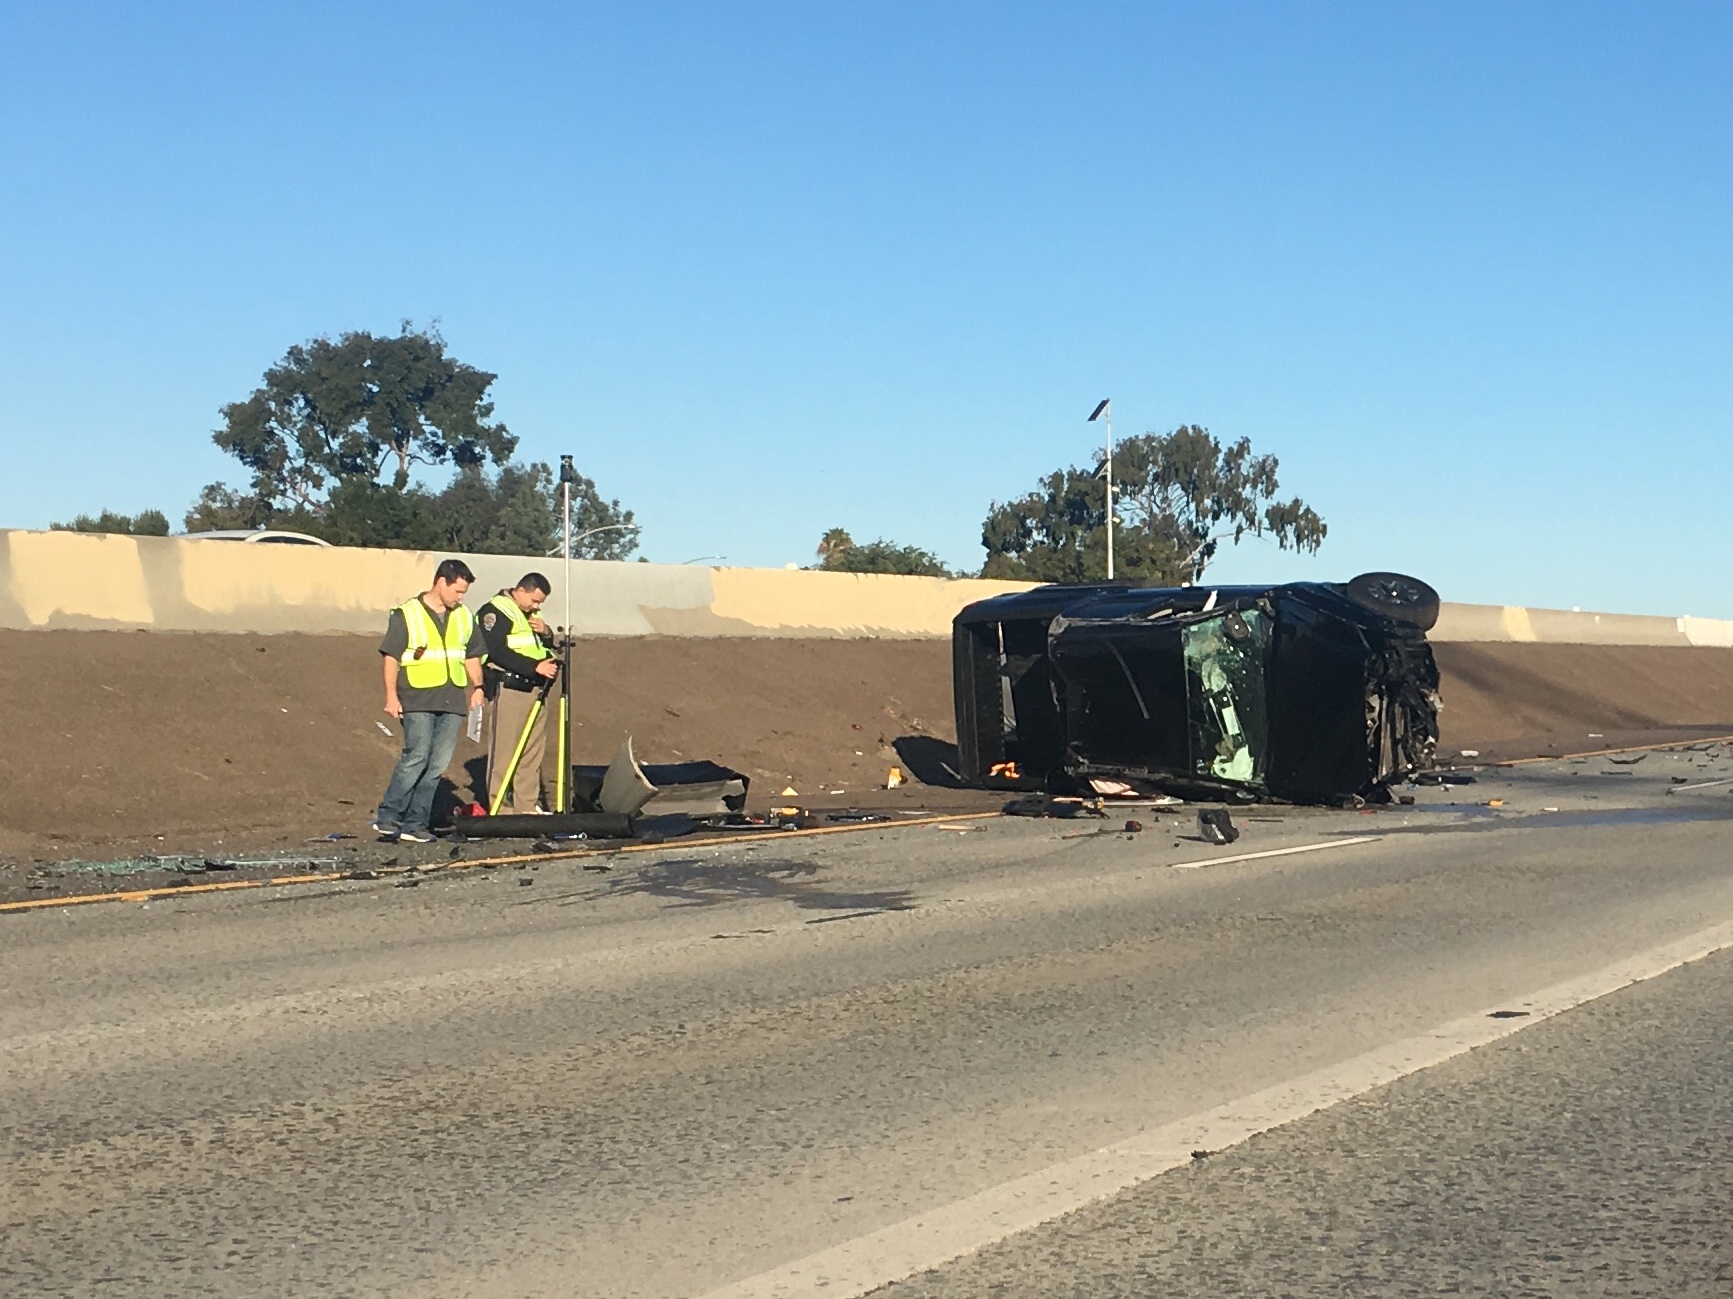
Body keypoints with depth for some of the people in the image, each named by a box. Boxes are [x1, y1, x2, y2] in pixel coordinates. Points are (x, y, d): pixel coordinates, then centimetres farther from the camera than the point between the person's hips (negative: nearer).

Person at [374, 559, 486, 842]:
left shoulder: (464, 617, 16)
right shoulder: (407, 614, -2)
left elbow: (472, 656, 25)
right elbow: (390, 657, -4)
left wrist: (477, 686, 11)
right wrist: (391, 695, -11)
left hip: (452, 701, 6)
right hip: (418, 700, -6)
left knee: (437, 764, 2)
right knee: (417, 756, -16)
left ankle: (415, 823, 7)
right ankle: (387, 817, -9)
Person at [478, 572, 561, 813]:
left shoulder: (533, 615, 18)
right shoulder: (495, 611, -8)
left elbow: (547, 650, 23)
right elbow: (498, 652, -19)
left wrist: (546, 633, 1)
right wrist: (535, 667, -23)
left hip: (535, 689, 8)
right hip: (509, 689, -8)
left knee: (533, 753, 8)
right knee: (503, 752, -7)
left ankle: (528, 806, 12)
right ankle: (497, 808, -4)